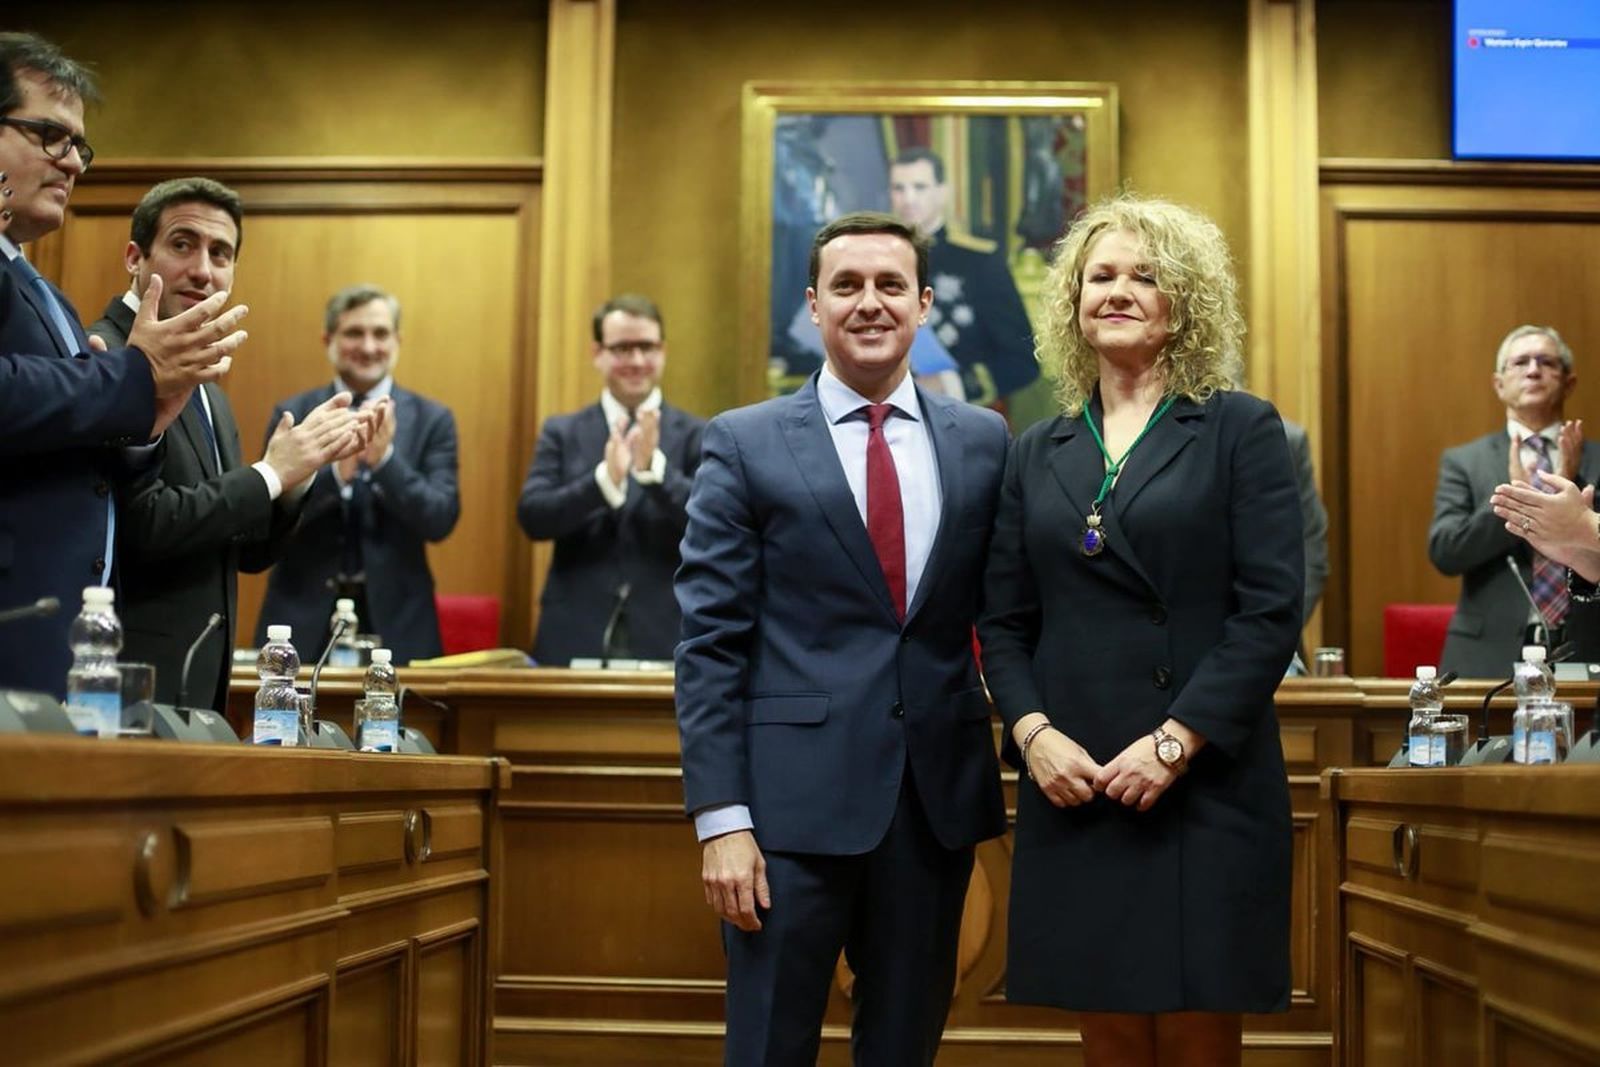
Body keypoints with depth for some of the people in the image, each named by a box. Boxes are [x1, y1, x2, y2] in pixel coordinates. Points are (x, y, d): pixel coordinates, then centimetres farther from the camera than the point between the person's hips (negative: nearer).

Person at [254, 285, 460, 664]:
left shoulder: (432, 419, 3)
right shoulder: (292, 414, 5)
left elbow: (441, 520, -6)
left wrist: (385, 458, -21)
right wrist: (336, 469, -21)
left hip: (395, 620, 0)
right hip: (304, 617, 0)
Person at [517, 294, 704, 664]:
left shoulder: (696, 436, 4)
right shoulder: (561, 433, 8)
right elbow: (532, 518, -4)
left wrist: (654, 467, -22)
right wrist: (605, 478, -20)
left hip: (664, 641, -1)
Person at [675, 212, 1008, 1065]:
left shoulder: (982, 441, 7)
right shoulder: (744, 444, -1)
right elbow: (710, 642, -5)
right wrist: (720, 818, -10)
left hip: (938, 795, 3)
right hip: (793, 800, -3)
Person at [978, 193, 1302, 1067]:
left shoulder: (1240, 430, 2)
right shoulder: (1037, 454, 13)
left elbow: (1270, 610, -7)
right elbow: (1003, 622, 10)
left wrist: (1176, 742, -15)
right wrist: (1032, 732, -7)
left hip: (1203, 786, -3)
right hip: (1070, 785, 3)